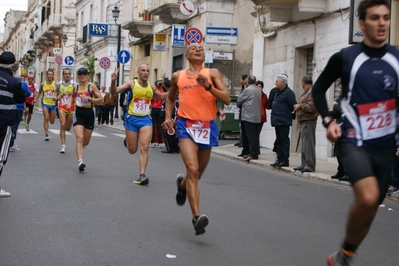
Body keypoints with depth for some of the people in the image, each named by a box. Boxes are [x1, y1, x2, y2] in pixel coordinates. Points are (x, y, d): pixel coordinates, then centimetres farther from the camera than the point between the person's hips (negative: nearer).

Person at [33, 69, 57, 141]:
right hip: (45, 103, -1)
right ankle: (46, 134, -13)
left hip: (53, 104, 1)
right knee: (46, 118, -16)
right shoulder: (43, 84, 1)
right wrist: (35, 99, 6)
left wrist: (56, 97, -25)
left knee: (52, 121, 8)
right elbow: (39, 92, 16)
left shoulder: (55, 84, -4)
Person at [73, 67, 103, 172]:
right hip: (78, 113, 1)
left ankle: (80, 148, 48)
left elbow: (101, 100, -8)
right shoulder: (76, 87, 8)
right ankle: (80, 161, -25)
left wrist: (89, 99, -18)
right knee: (79, 138, -18)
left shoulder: (92, 86, -3)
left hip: (89, 113, -1)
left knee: (86, 141, 12)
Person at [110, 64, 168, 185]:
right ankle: (127, 140, 44)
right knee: (132, 150, 8)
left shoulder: (151, 87, 7)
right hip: (132, 119, -2)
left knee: (144, 148, -11)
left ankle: (142, 175, -10)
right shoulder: (132, 83, -5)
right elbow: (114, 91, -12)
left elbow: (160, 96, 26)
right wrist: (113, 81, -31)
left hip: (146, 119, 2)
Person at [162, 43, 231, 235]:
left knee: (198, 173, 15)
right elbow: (170, 98, 27)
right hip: (186, 126, -1)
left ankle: (182, 183, 52)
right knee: (192, 170, -20)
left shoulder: (212, 73, 5)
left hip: (207, 126, 1)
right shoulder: (178, 76, 10)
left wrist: (208, 86, -17)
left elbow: (227, 99, -5)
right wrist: (168, 117, 11)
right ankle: (197, 217, -25)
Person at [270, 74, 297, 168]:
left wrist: (287, 112, -1)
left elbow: (293, 106, -16)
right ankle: (279, 159, 19)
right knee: (279, 140, 13)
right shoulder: (278, 91, 15)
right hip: (277, 121, 9)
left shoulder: (289, 92, -14)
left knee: (284, 140, -5)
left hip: (283, 121, -9)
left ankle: (285, 160, -2)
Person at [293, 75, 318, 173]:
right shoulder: (306, 92, 21)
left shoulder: (313, 92, -12)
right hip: (303, 122, 11)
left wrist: (300, 106, -12)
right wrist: (298, 107, 10)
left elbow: (311, 107, -22)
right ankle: (304, 164, 19)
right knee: (304, 144, 13)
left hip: (308, 122, -11)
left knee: (308, 144, -11)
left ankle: (310, 166, -10)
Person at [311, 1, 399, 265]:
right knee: (367, 198, -27)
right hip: (353, 141, -4)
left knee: (369, 207, 10)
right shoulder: (345, 57, -7)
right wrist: (328, 121, -5)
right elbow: (319, 89, 7)